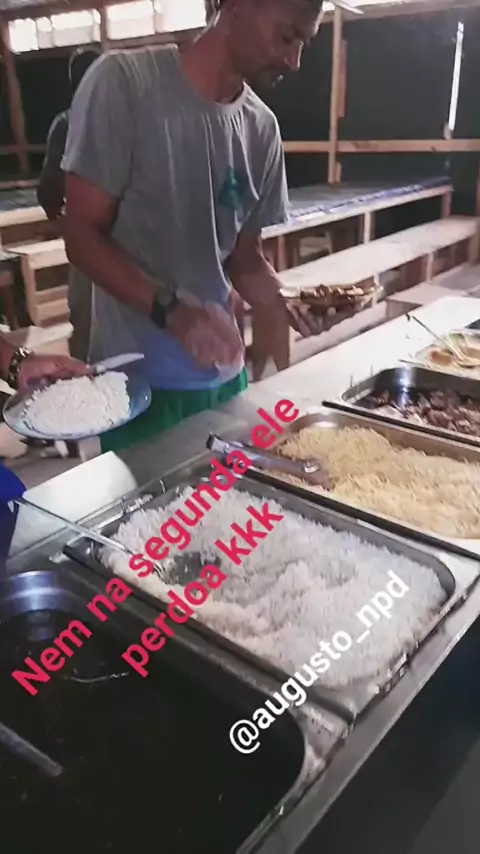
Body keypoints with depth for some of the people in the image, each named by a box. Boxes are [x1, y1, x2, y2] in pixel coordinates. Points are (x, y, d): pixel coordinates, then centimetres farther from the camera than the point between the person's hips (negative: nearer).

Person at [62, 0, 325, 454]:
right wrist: (171, 310, -27)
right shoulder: (124, 80, -12)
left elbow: (244, 257, 7)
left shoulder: (262, 127, 3)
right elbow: (82, 236, -12)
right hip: (136, 381, -4)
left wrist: (285, 301, -14)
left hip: (222, 376, 5)